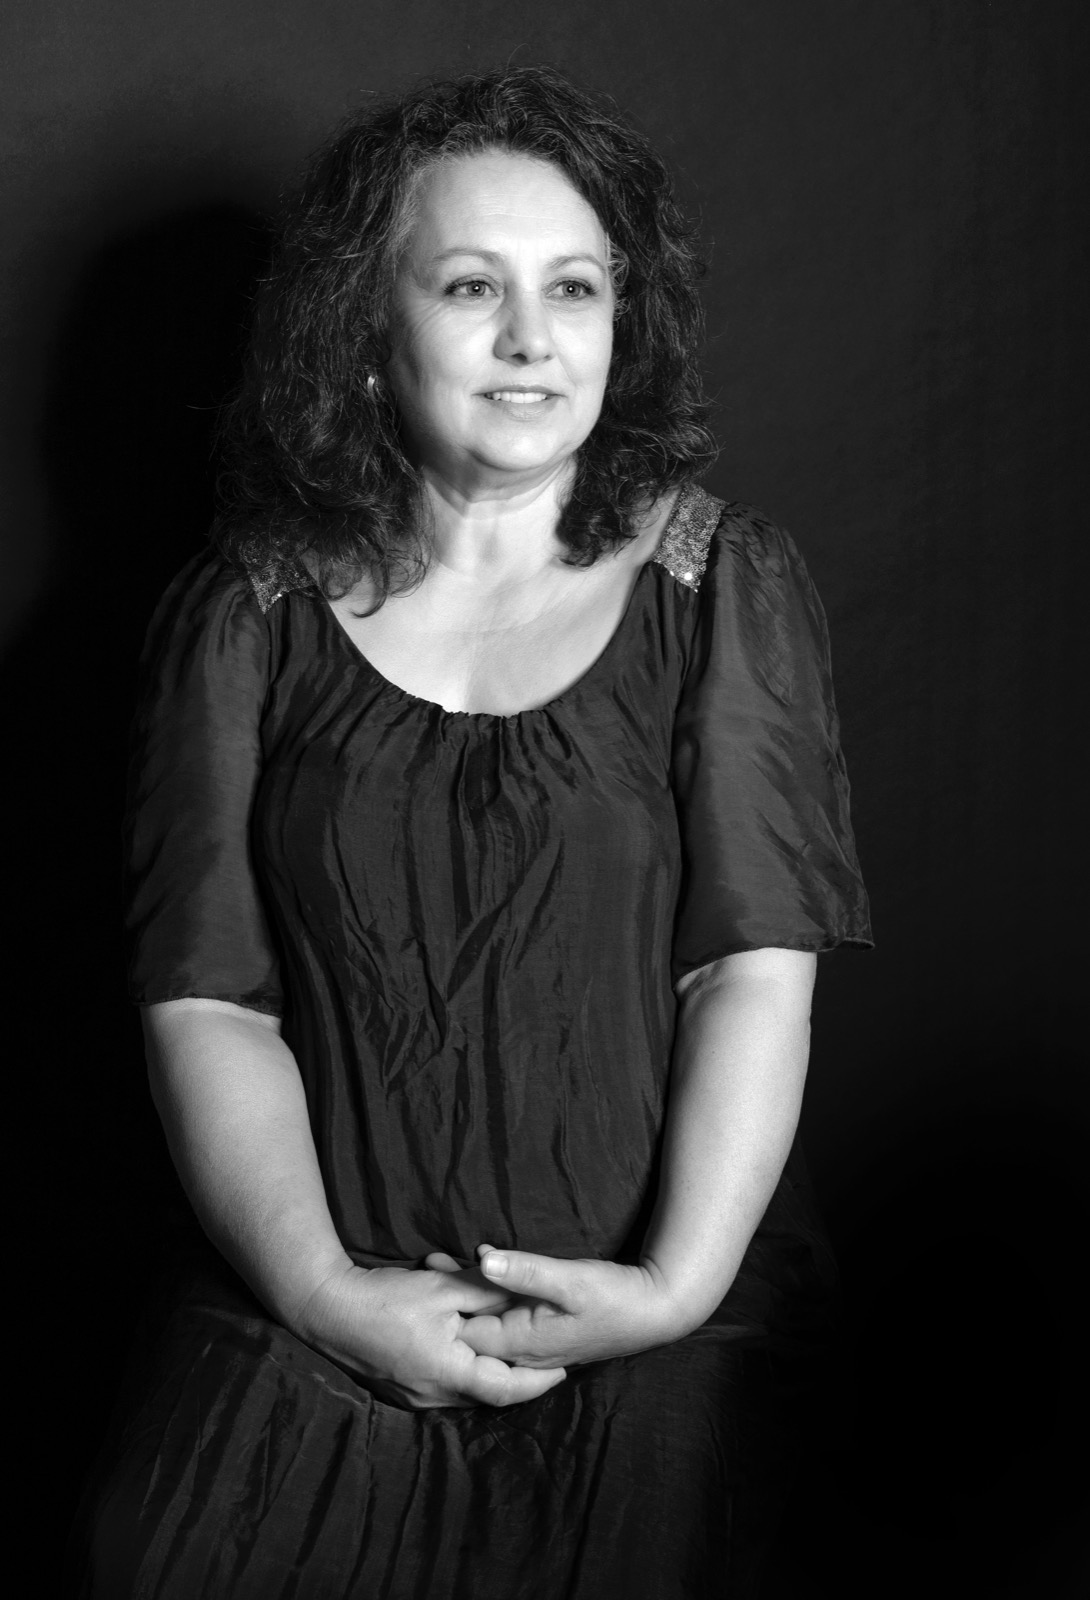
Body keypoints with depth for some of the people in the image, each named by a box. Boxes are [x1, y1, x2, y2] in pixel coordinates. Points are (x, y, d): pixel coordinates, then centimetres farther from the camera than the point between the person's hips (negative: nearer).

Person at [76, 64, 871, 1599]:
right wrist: (322, 1289, -15)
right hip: (309, 1349, 1)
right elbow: (204, 998, -3)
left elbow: (761, 961, -6)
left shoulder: (721, 584, 2)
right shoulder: (245, 621, 3)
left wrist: (684, 1281, -16)